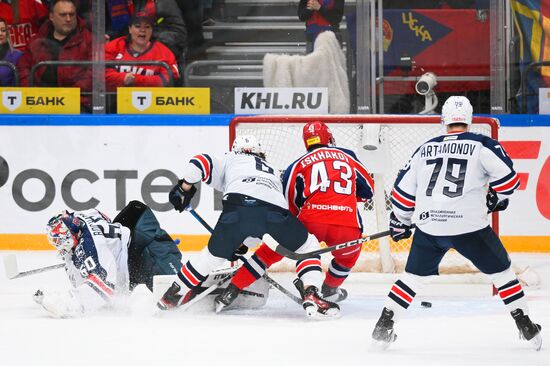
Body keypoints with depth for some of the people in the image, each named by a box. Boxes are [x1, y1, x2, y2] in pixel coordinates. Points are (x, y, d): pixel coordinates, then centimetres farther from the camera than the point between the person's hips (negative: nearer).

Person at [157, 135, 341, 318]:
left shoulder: (230, 160, 35)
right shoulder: (273, 173, 45)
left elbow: (201, 162, 15)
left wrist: (184, 187, 26)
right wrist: (242, 244, 53)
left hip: (237, 205, -1)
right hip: (275, 208, 1)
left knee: (214, 254, 23)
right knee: (308, 245, 24)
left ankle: (173, 296, 29)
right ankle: (311, 295, 4)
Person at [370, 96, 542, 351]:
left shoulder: (426, 149, 13)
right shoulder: (482, 145, 0)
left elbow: (403, 190, 17)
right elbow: (508, 178, -6)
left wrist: (400, 222, 31)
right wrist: (498, 197, 15)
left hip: (429, 228, 3)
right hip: (469, 226, -3)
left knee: (414, 275, 20)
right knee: (501, 271, 12)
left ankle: (384, 327, 14)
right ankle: (526, 327, 8)